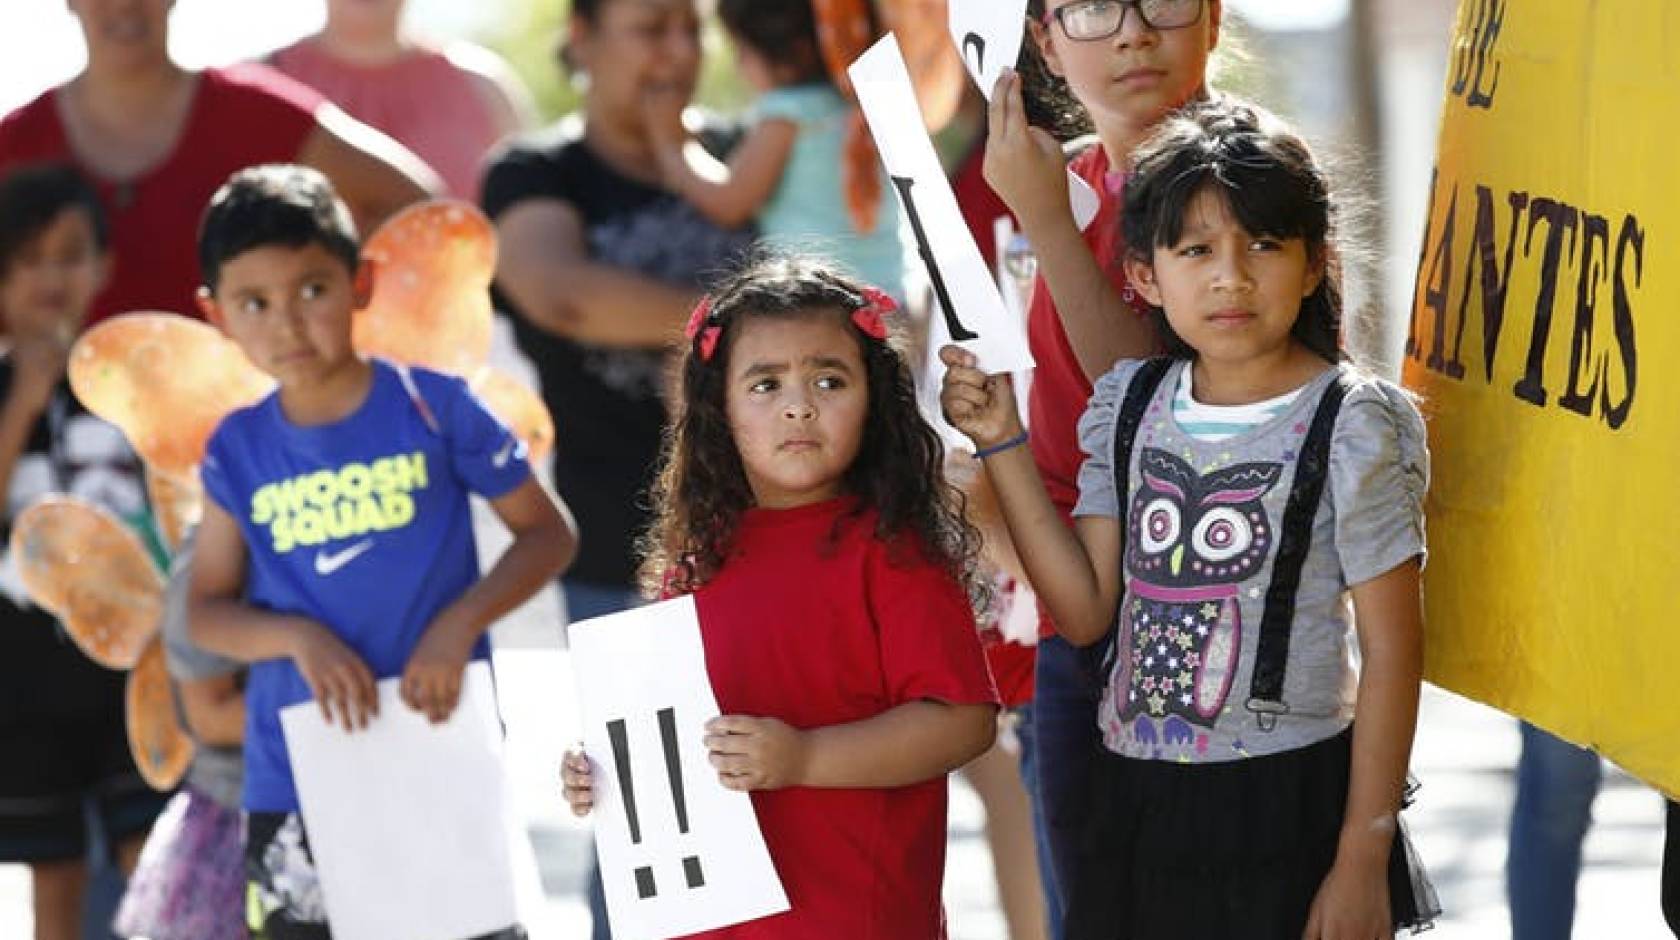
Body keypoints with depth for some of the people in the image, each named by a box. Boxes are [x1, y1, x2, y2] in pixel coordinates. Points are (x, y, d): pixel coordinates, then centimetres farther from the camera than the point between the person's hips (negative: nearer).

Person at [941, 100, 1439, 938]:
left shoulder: (1349, 426, -10)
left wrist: (1363, 861, -11)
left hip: (1286, 807, -5)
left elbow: (1392, 649, -9)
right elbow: (1085, 609, 5)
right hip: (1136, 805, 5)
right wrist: (1002, 443, -2)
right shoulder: (1132, 406, 6)